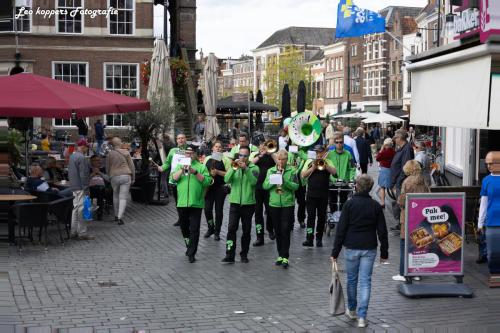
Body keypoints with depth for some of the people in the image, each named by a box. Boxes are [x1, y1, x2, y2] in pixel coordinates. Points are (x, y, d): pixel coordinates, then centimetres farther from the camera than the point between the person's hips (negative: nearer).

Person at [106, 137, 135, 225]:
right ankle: (120, 218, -9)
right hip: (126, 176, -1)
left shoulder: (110, 154, 2)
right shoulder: (126, 152, 1)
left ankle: (116, 215, 28)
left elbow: (107, 168, 9)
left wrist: (110, 175, 25)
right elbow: (131, 166, 3)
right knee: (123, 197, -1)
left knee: (115, 196, 20)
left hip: (114, 177, 1)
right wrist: (133, 178, 12)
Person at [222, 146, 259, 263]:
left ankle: (244, 254, 18)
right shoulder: (234, 166, 8)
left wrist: (246, 168, -23)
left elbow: (253, 181, -16)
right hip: (234, 202, 1)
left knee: (246, 230, 7)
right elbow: (227, 180, -8)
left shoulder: (254, 168, 2)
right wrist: (234, 168, -20)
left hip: (248, 203, -1)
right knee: (231, 228, -8)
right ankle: (229, 255, -6)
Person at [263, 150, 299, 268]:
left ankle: (285, 257, -3)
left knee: (286, 230, -6)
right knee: (277, 231, 10)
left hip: (288, 204, -3)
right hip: (274, 204, 3)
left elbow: (296, 186, -10)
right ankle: (280, 255, 20)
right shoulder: (270, 171, 8)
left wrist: (284, 181, -22)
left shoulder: (292, 171, 0)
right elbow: (265, 186, 0)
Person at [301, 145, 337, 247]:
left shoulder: (327, 162, 8)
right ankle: (309, 239, -8)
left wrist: (324, 163, -16)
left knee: (321, 216, 5)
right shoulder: (309, 162, 8)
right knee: (311, 216, -5)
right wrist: (313, 167, -11)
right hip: (311, 193, -1)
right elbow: (303, 175, -1)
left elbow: (334, 172, -9)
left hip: (323, 194, 1)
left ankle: (319, 238, 14)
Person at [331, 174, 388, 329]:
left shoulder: (349, 204, -7)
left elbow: (341, 229, -8)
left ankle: (352, 310, 32)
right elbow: (382, 231, 1)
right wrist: (384, 252, 10)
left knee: (352, 280, 15)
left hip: (351, 248, -1)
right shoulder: (376, 206, -1)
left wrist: (335, 251, -3)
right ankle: (362, 317, -1)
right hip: (369, 248, 1)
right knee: (365, 281, 3)